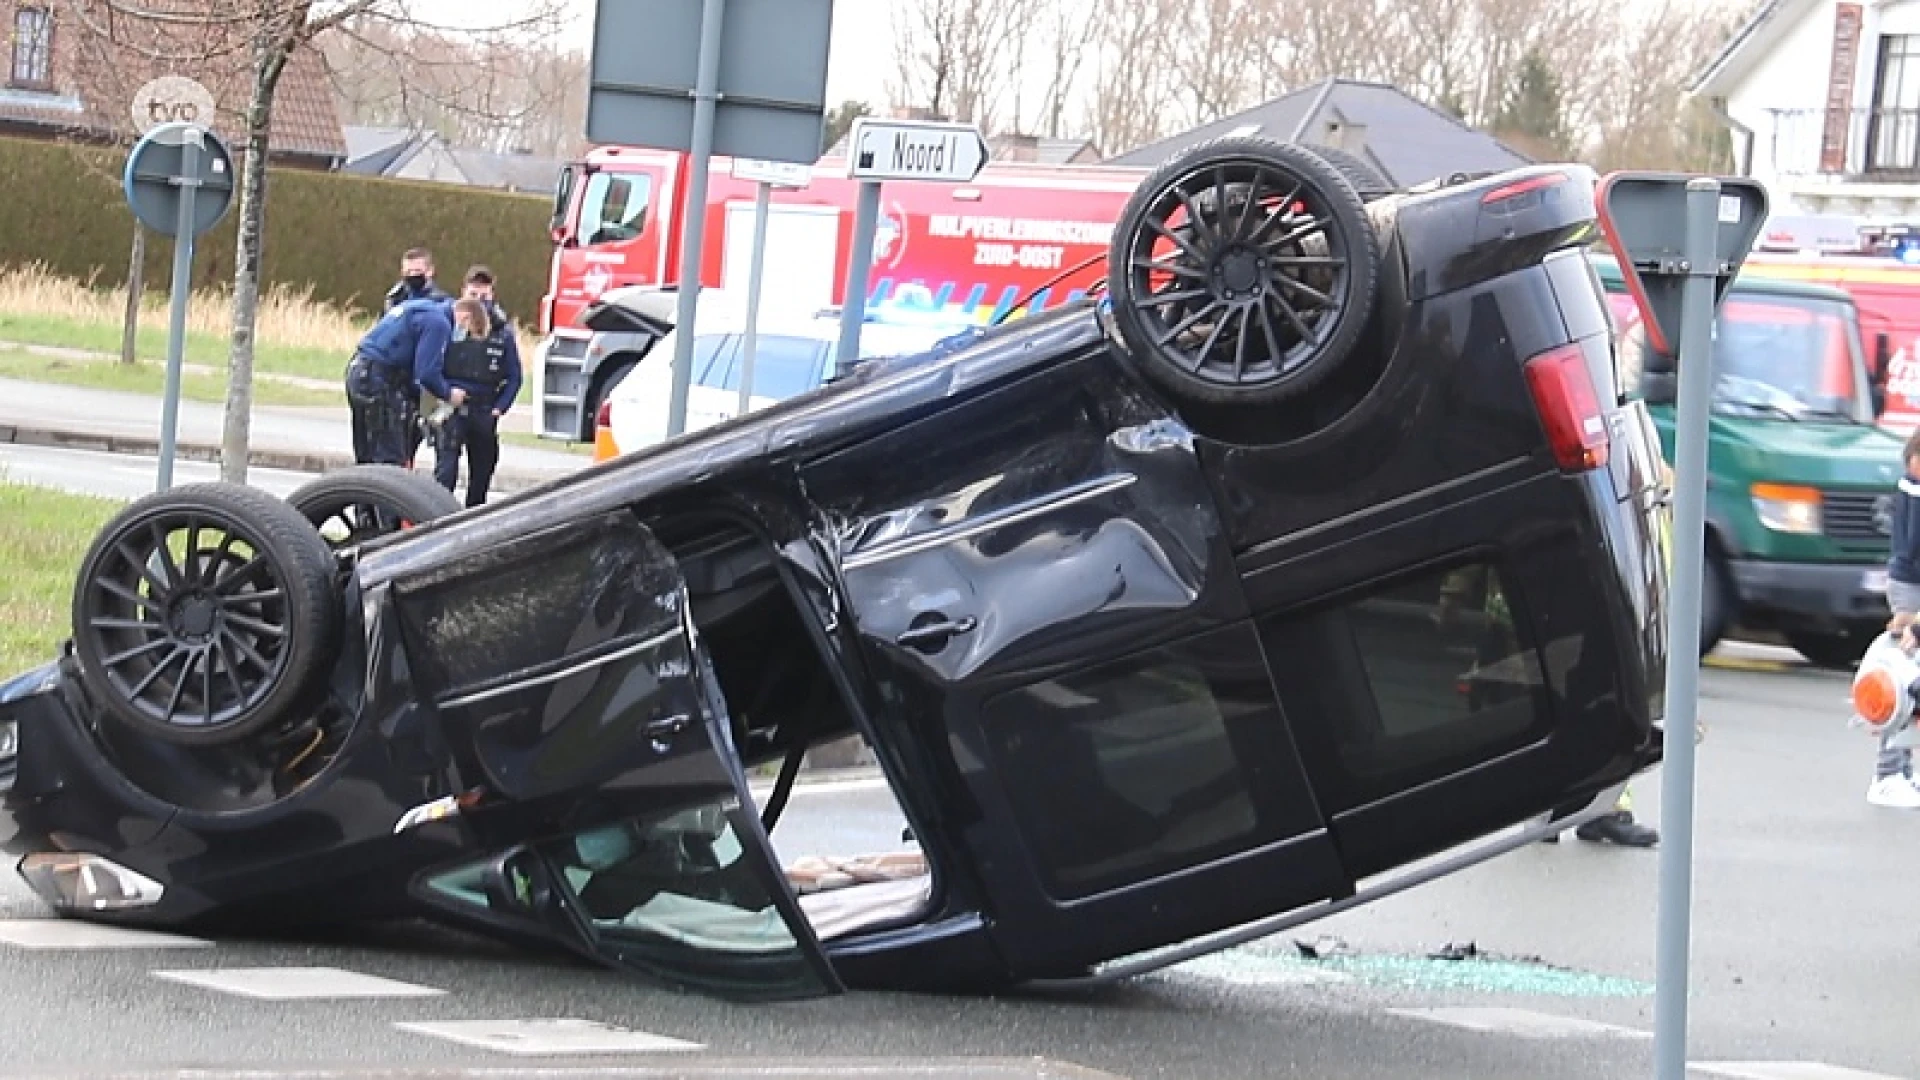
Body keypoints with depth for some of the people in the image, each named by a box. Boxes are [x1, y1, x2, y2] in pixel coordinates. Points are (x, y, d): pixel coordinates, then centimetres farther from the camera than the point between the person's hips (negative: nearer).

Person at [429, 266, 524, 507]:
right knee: (446, 472, -15)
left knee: (482, 474, 11)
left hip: (484, 412, 4)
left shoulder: (503, 331, 3)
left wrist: (499, 408, -3)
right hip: (451, 408, -4)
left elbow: (513, 377, 8)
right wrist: (447, 392, -14)